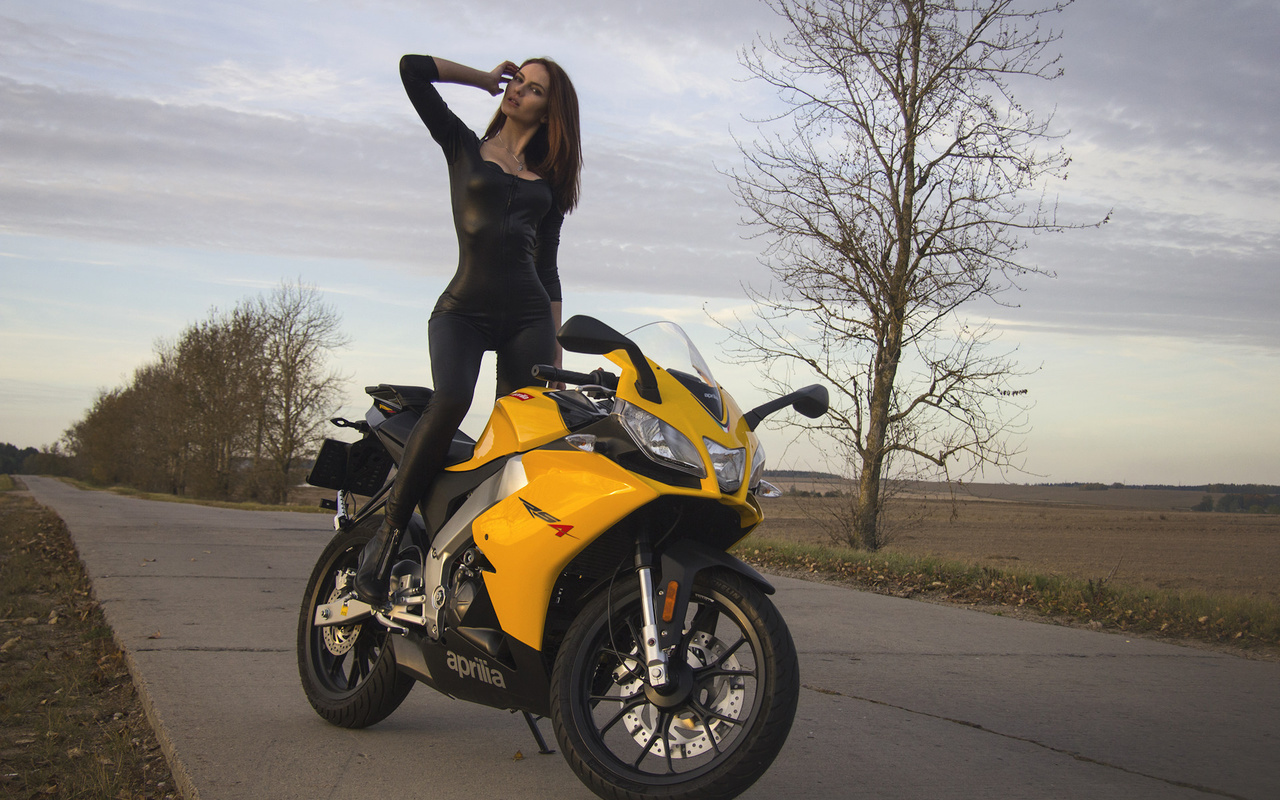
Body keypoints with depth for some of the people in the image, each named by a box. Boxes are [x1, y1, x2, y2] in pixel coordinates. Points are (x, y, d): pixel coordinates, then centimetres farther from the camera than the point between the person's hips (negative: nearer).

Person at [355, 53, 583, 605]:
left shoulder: (548, 181, 22)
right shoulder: (463, 146, 15)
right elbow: (412, 68, 5)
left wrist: (556, 351, 13)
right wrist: (485, 78, 18)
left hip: (527, 316, 4)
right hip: (463, 308, -3)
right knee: (450, 401, -28)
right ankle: (388, 534, -19)